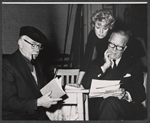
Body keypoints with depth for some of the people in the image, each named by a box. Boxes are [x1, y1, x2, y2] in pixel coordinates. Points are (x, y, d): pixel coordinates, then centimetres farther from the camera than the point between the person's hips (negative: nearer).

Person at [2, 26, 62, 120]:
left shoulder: (37, 64, 14)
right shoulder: (7, 64, -9)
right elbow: (7, 101, -15)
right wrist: (38, 102, -22)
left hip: (39, 116, 7)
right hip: (16, 117, -7)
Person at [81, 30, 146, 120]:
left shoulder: (134, 64, 15)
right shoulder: (98, 63, 20)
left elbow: (140, 93, 5)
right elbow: (85, 84, 2)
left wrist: (126, 95, -18)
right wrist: (105, 66, 0)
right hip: (99, 106, 2)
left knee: (111, 101, -36)